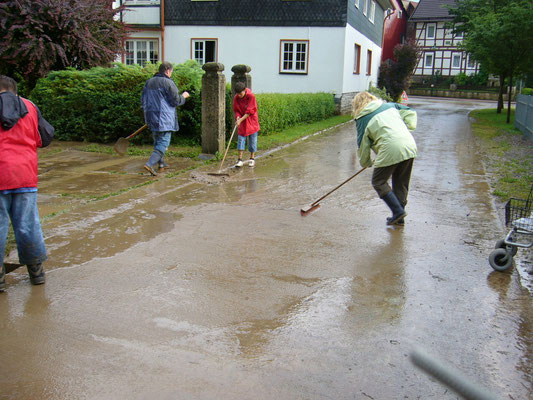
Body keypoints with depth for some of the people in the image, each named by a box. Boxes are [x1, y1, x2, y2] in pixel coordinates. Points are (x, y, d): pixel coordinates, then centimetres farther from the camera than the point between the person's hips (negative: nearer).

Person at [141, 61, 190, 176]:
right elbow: (176, 101, -11)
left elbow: (143, 100, 15)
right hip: (164, 119, -8)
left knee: (157, 141, 21)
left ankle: (161, 163, 30)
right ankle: (150, 164, -19)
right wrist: (183, 96, 8)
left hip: (151, 118, 8)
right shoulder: (168, 83, -12)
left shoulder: (149, 82, 11)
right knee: (163, 142, -5)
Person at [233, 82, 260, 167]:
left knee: (253, 139, 3)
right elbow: (236, 110, 4)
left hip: (251, 121, -3)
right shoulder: (236, 98, -6)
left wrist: (241, 120, -24)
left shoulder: (251, 96, -18)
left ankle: (252, 159, 15)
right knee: (241, 138, -3)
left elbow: (250, 111, -19)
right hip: (242, 122, 3)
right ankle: (240, 160, -3)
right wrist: (238, 117, -17)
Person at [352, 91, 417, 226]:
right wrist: (407, 128, 18)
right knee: (401, 184, 17)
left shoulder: (362, 120, 8)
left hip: (390, 150, -6)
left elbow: (362, 145, 11)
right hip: (409, 146, 6)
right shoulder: (390, 105, 21)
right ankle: (399, 218, 23)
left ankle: (398, 211, 1)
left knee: (379, 182, 10)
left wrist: (366, 163, 24)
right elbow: (410, 113, 19)